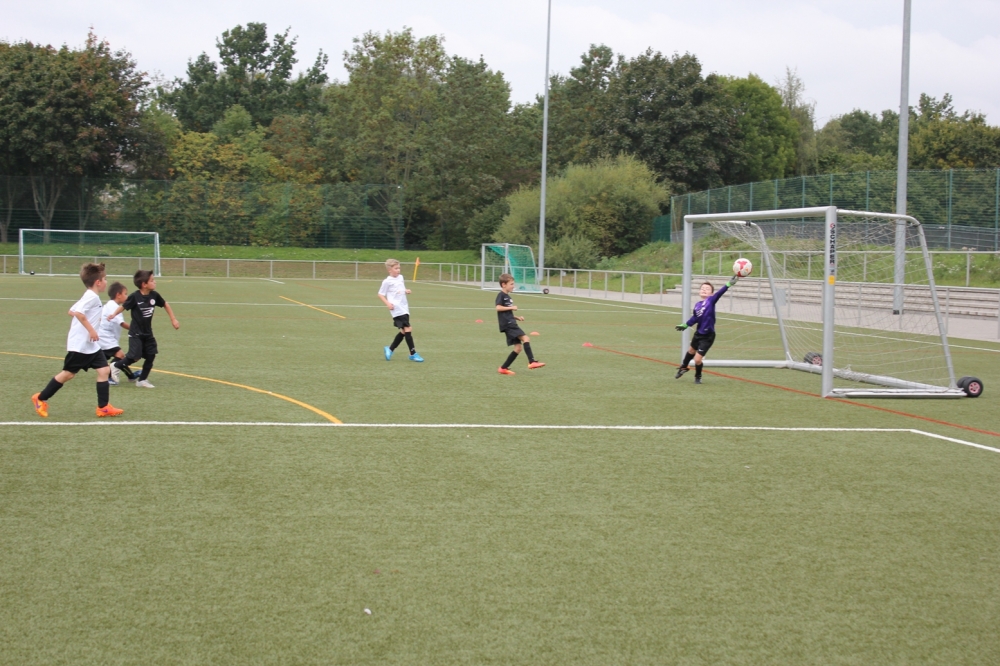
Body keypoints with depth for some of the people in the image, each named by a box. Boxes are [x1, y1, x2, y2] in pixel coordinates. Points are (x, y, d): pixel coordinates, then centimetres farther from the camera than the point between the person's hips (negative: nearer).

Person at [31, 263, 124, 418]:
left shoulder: (89, 297, 13)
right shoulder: (92, 297, -18)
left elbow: (72, 311, 19)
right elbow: (78, 313, -31)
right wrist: (91, 329, -27)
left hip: (91, 345, 10)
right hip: (80, 345, -10)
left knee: (104, 370, 1)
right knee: (68, 373, 1)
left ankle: (103, 407, 2)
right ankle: (40, 398, 16)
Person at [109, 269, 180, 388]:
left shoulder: (154, 295, -4)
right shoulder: (134, 297, -19)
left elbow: (165, 305, 11)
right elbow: (123, 306, -11)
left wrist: (173, 319, 13)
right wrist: (113, 314, -27)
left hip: (148, 333, 6)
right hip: (136, 333, -6)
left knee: (151, 355, 4)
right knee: (135, 356, -9)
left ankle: (142, 380, 18)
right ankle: (116, 366, 18)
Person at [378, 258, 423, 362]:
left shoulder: (401, 277, 14)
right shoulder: (387, 281, -6)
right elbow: (380, 294, -2)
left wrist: (406, 291, 6)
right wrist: (388, 303, -15)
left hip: (404, 308, 8)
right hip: (397, 309, -8)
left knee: (403, 331, 10)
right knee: (408, 329, -14)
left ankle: (390, 349, 25)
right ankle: (413, 354, -10)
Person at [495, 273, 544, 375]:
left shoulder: (507, 297, 23)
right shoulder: (501, 295, -5)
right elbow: (498, 308, -20)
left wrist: (517, 317, 15)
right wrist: (511, 308, -14)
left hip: (511, 324, 10)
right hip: (507, 324, -10)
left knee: (518, 347, 5)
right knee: (525, 339, -20)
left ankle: (504, 368, 7)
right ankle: (531, 362, -26)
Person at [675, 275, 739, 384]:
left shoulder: (711, 300, -17)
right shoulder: (697, 305, -3)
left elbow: (719, 293, -33)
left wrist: (729, 284, -48)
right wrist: (685, 325, 21)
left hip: (708, 336, -6)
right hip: (698, 333, 6)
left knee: (697, 359, -6)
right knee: (691, 350, 31)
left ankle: (698, 376, 23)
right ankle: (683, 367, 58)